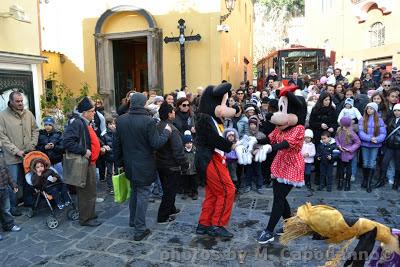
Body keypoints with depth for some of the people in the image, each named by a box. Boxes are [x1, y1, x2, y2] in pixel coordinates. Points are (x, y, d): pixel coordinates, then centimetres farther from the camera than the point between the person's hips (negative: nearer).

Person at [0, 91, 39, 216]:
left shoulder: (28, 114, 4)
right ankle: (13, 205, 17)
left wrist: (32, 145, -2)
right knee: (15, 182, 2)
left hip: (28, 154, 4)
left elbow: (35, 130, 10)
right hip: (13, 156, -4)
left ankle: (29, 201, 31)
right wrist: (16, 151, -14)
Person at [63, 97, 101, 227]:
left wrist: (99, 148, 16)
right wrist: (83, 151, -25)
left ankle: (90, 214, 34)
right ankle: (85, 219, 13)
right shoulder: (76, 122, -19)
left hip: (89, 162, 11)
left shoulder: (85, 123, 13)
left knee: (90, 190, 20)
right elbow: (68, 142, -28)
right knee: (86, 191, 0)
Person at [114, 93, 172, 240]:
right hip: (144, 166, -6)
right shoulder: (148, 121, -19)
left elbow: (117, 144, 5)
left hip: (129, 165, 6)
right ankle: (140, 229, 9)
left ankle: (133, 220, 39)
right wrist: (166, 132, -3)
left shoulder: (121, 120, -1)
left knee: (134, 191, 24)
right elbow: (156, 144, -19)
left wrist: (119, 162, 15)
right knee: (143, 195, 4)